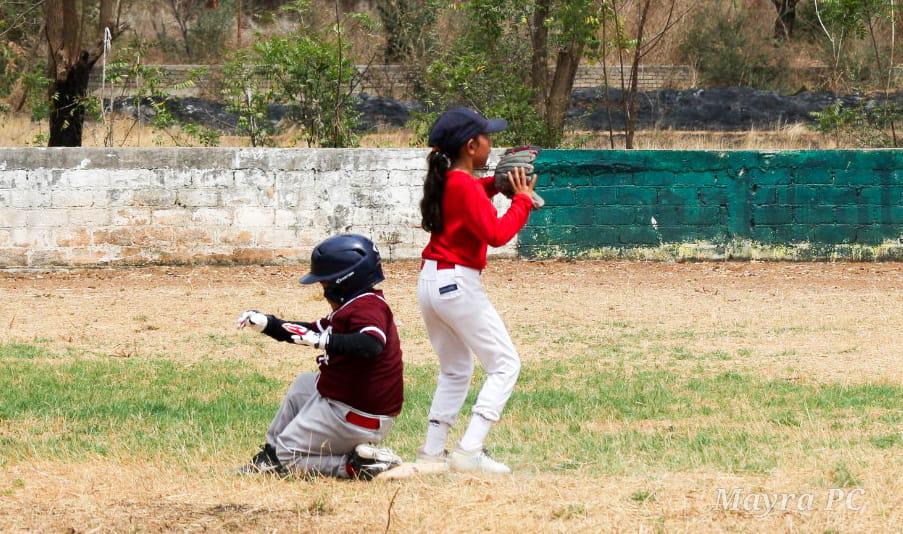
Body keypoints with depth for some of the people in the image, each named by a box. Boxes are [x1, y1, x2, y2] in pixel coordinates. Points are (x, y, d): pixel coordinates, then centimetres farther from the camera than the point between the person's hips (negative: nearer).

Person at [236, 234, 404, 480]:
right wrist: (266, 323, 20)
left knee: (285, 460, -1)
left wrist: (323, 340, -44)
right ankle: (272, 450, 32)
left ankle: (357, 465, -10)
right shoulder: (356, 304, 12)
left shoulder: (368, 307, -22)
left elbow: (371, 345, -43)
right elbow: (313, 331, 24)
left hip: (354, 419, -11)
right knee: (304, 383, 33)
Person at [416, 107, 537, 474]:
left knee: (455, 371, 22)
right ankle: (469, 452, -14)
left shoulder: (443, 180, 10)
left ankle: (432, 451, 18)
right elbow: (496, 234, -23)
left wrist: (497, 183, 16)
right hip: (458, 284, -9)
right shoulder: (466, 186, -15)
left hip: (429, 284, 9)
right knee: (505, 364, -3)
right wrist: (522, 199, -12)